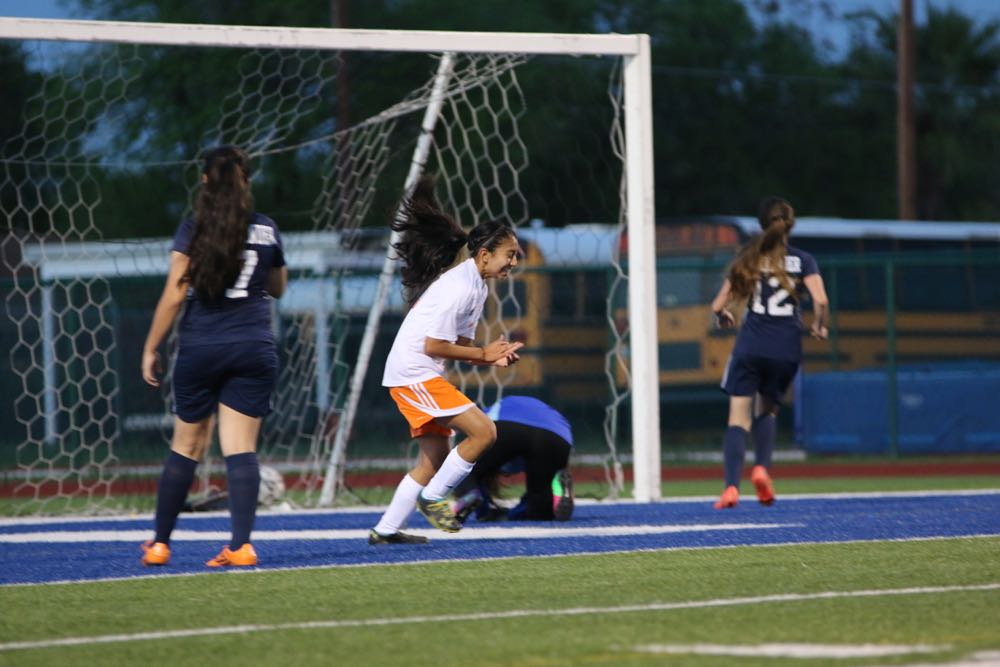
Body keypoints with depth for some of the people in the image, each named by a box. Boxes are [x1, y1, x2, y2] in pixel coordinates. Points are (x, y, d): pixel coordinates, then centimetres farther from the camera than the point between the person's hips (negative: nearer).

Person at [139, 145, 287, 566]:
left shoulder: (193, 230, -3)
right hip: (254, 350, 1)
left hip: (200, 347, -1)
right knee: (241, 449, -3)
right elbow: (277, 288, 21)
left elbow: (173, 296, -6)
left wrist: (150, 349, 2)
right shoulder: (266, 230, 6)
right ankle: (241, 544, -14)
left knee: (186, 447, 9)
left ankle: (160, 543, 15)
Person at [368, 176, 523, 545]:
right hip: (413, 373, -10)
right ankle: (432, 498, -3)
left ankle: (386, 529, 17)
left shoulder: (477, 286, 12)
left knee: (434, 457, 12)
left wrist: (492, 357, -3)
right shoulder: (459, 287, -19)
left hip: (423, 376, 10)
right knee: (483, 431, -15)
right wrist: (482, 354, -9)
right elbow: (434, 346, -19)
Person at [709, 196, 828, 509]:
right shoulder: (802, 260, 6)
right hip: (786, 348, 1)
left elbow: (718, 305, 7)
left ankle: (731, 486, -19)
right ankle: (762, 467, -1)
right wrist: (819, 326, 10)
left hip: (750, 345, -1)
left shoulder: (748, 259, 8)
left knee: (739, 416, -2)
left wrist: (723, 317, 30)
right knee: (767, 410, 23)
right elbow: (820, 300, -10)